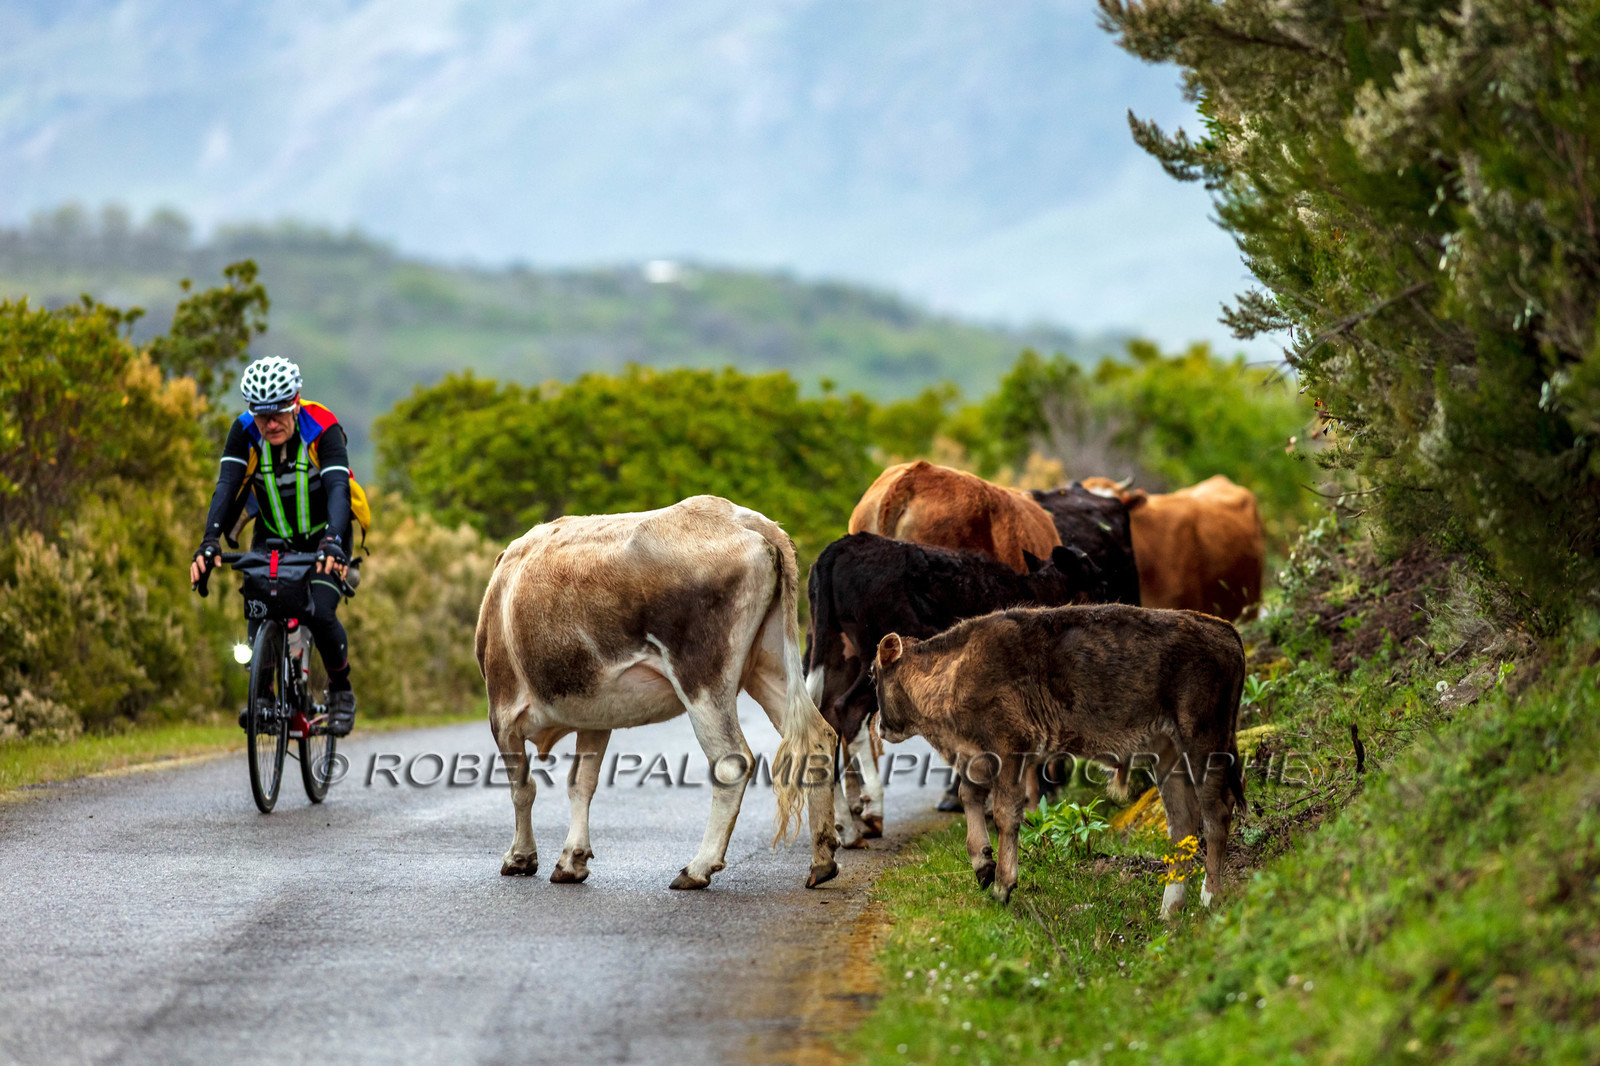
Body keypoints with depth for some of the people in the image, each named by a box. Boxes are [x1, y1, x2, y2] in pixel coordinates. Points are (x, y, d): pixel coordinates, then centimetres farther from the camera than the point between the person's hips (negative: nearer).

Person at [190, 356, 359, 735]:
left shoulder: (323, 429, -27)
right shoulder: (244, 432, -18)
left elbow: (338, 489, -38)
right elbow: (227, 487, -28)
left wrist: (333, 543, -56)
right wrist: (209, 542, -45)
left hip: (322, 536, -3)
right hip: (273, 537, 3)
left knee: (319, 613, -23)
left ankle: (341, 689, 3)